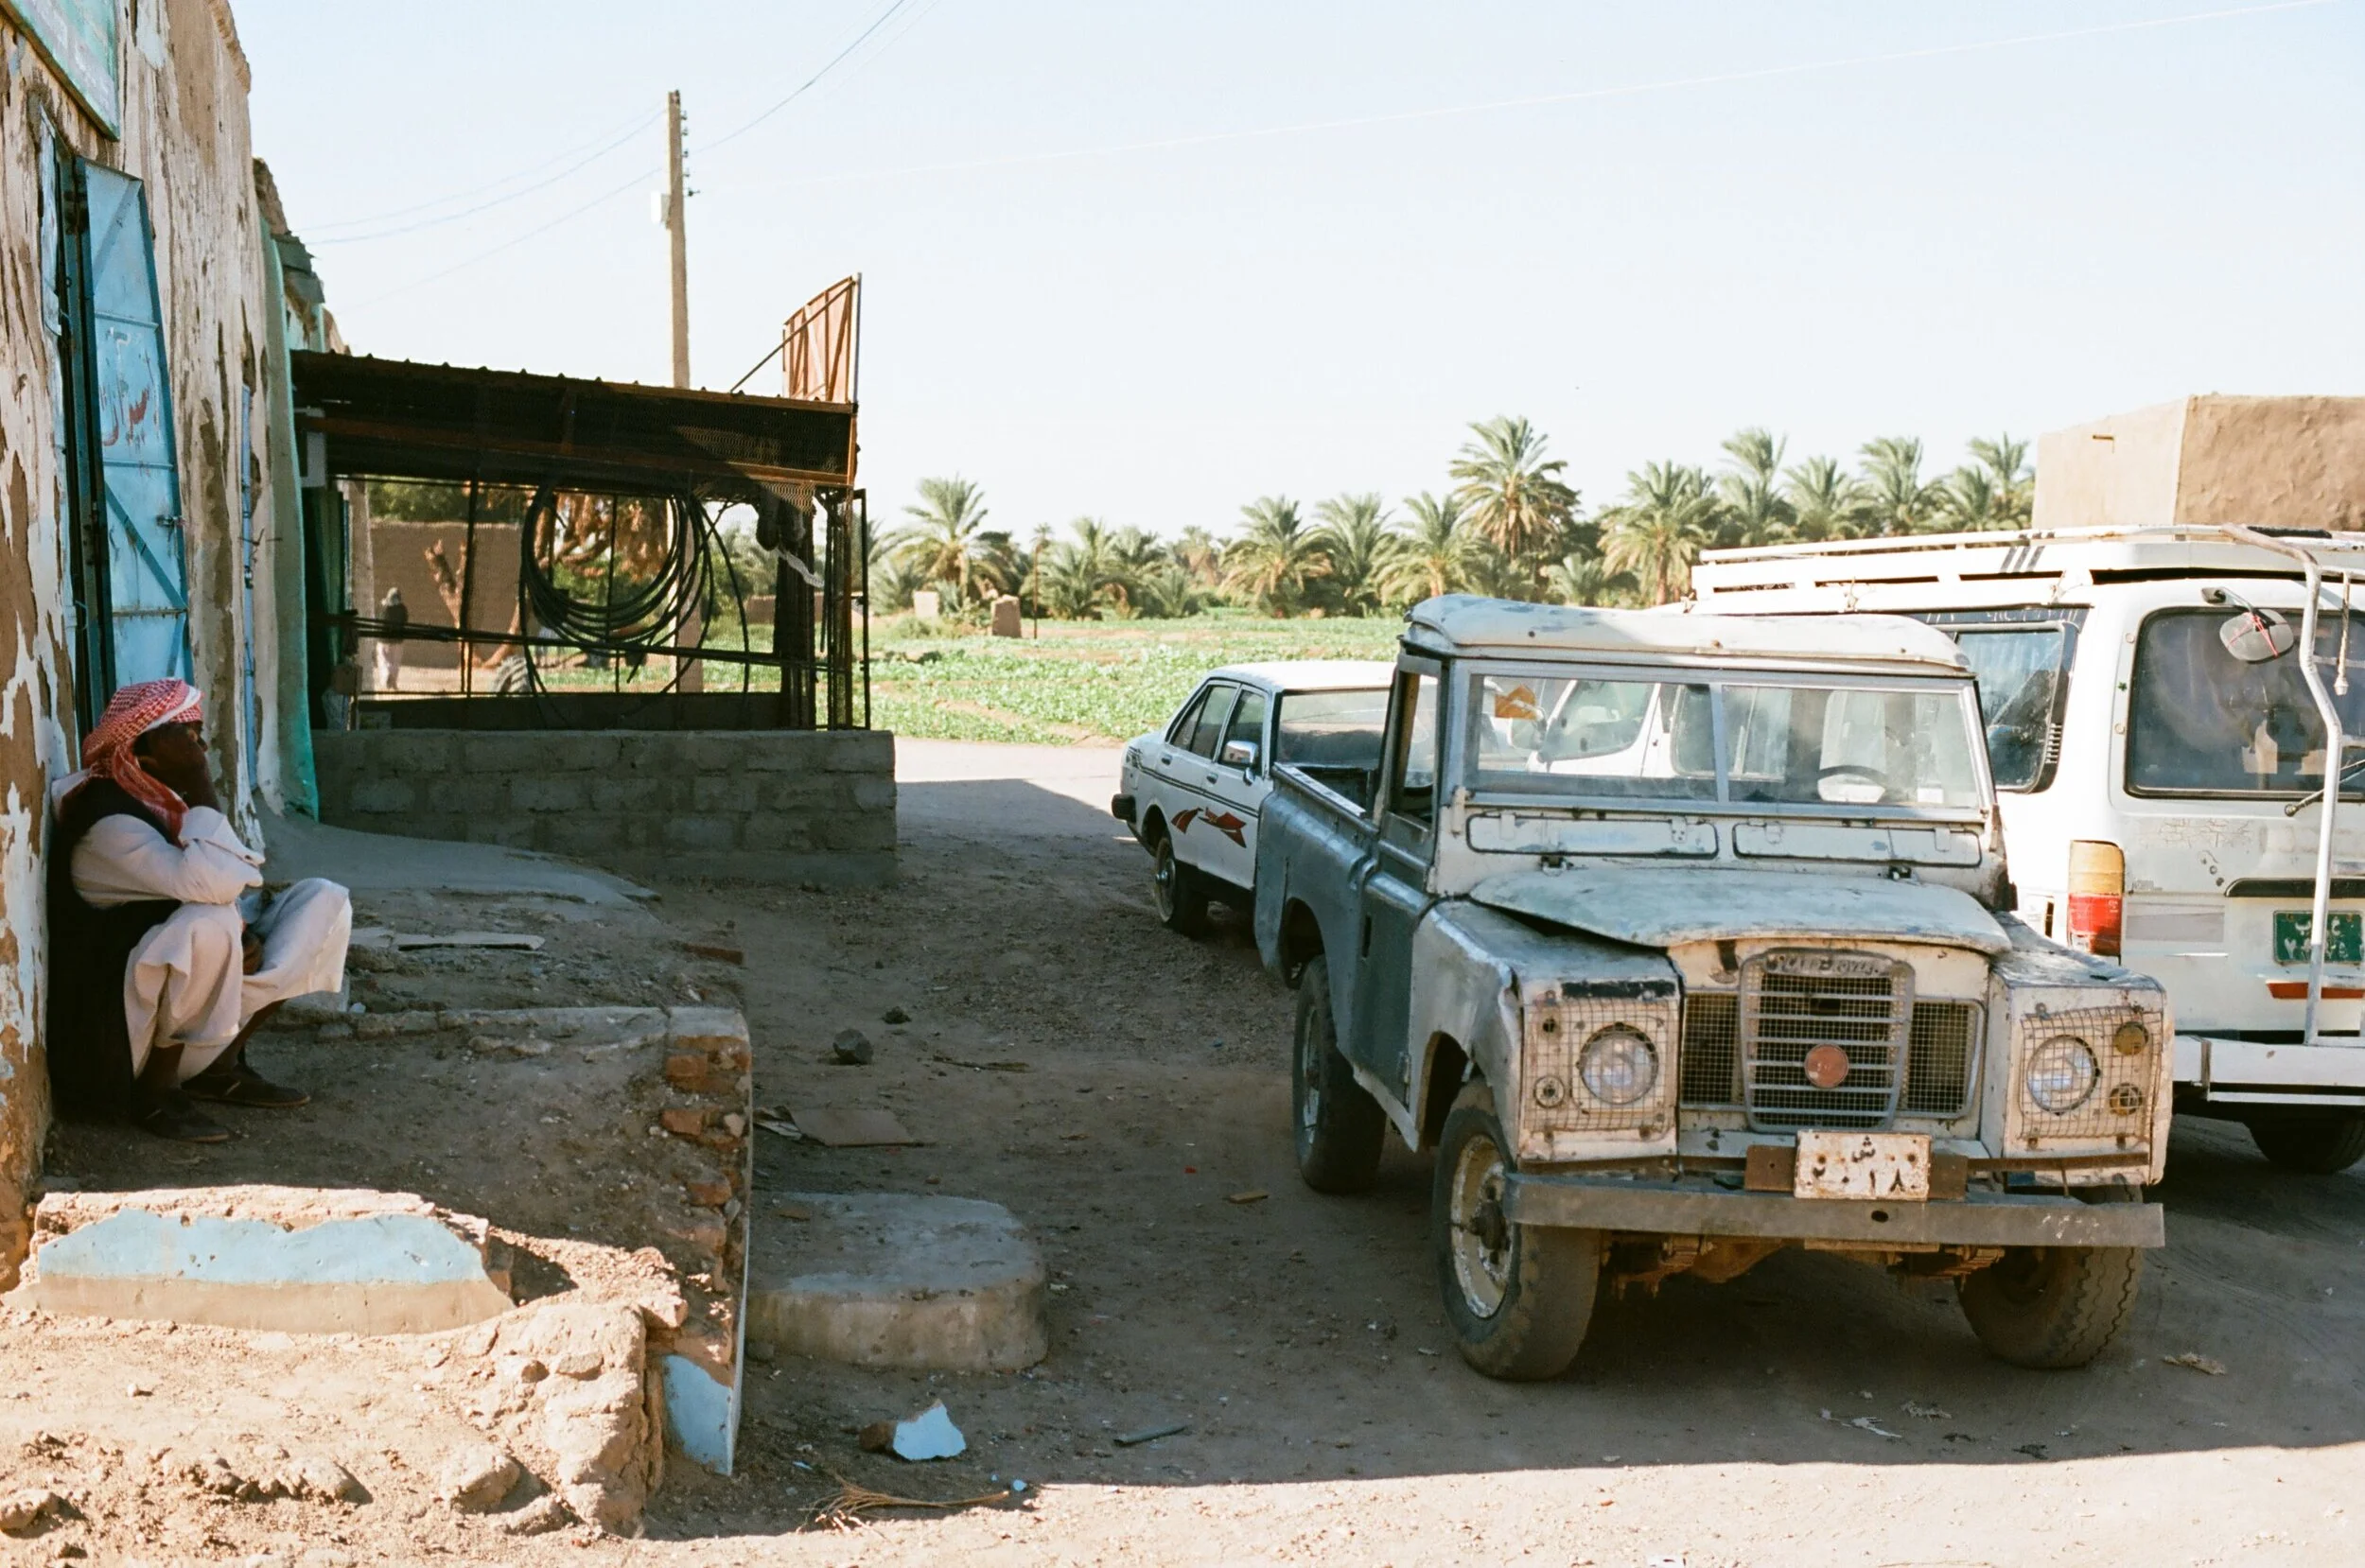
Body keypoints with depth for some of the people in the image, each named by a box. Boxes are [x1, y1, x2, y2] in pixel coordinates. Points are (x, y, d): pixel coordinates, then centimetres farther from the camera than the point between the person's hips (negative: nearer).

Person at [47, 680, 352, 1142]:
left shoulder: (170, 802, 6)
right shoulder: (110, 822, -22)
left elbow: (231, 883, 13)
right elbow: (212, 886, -37)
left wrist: (248, 939, -9)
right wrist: (202, 789, -25)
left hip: (193, 1013, 9)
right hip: (121, 1023, -9)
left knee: (324, 900, 2)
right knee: (208, 922, -38)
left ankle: (219, 1065, 3)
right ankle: (153, 1093, -16)